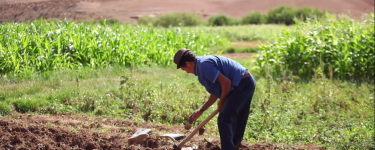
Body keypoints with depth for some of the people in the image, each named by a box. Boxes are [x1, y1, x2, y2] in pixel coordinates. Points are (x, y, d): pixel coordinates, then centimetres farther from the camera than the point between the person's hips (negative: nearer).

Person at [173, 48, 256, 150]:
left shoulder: (203, 65, -16)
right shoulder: (204, 63, 17)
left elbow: (226, 82, -22)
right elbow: (215, 93, 21)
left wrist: (221, 102, -6)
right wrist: (200, 111, 20)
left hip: (241, 85, -10)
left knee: (224, 120, -10)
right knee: (236, 120, 25)